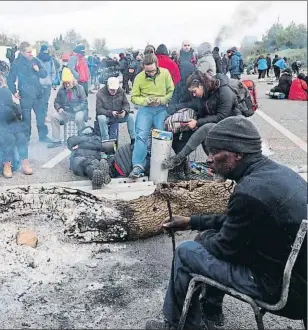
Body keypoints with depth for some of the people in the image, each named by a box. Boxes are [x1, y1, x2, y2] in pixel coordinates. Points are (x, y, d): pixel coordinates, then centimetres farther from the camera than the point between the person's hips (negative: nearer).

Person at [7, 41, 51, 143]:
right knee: (26, 118, 5)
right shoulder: (17, 63, -9)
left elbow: (44, 74, 7)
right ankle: (26, 138, 19)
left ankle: (43, 135, 24)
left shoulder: (35, 60, 2)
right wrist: (14, 92, -5)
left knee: (41, 115, 10)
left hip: (38, 94, 4)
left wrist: (38, 70, -12)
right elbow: (10, 80, -1)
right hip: (25, 95, -4)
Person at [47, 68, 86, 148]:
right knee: (54, 116, -18)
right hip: (65, 112, 4)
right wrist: (59, 108, -10)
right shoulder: (61, 89, 5)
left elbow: (84, 103, -8)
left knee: (79, 118, -37)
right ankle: (56, 141, -9)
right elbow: (57, 102, 12)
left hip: (78, 111, -4)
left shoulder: (79, 88, -6)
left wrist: (75, 109, -21)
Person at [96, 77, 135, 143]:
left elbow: (126, 104, -1)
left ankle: (133, 139, -10)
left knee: (130, 116, -20)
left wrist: (125, 111, -26)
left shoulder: (121, 91, -3)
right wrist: (111, 113, -32)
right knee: (101, 118, -36)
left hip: (119, 115, 3)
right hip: (106, 116, -3)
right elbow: (99, 109, -17)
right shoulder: (100, 93, -13)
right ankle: (105, 140, -27)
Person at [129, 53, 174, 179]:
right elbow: (134, 97, 3)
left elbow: (171, 91, 2)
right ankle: (138, 166, -18)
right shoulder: (139, 77, -3)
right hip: (145, 109, -1)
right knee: (141, 135, -16)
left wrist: (162, 100, -16)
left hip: (161, 109, 1)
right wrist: (145, 101, -16)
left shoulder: (165, 73, -2)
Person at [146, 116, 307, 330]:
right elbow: (234, 221, 15)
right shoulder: (275, 170, 2)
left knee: (186, 252, 1)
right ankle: (210, 312, 35)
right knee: (216, 235, 22)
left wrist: (204, 238, 9)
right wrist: (193, 222, 17)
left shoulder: (250, 191, -27)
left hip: (284, 287, -8)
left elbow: (226, 247, -12)